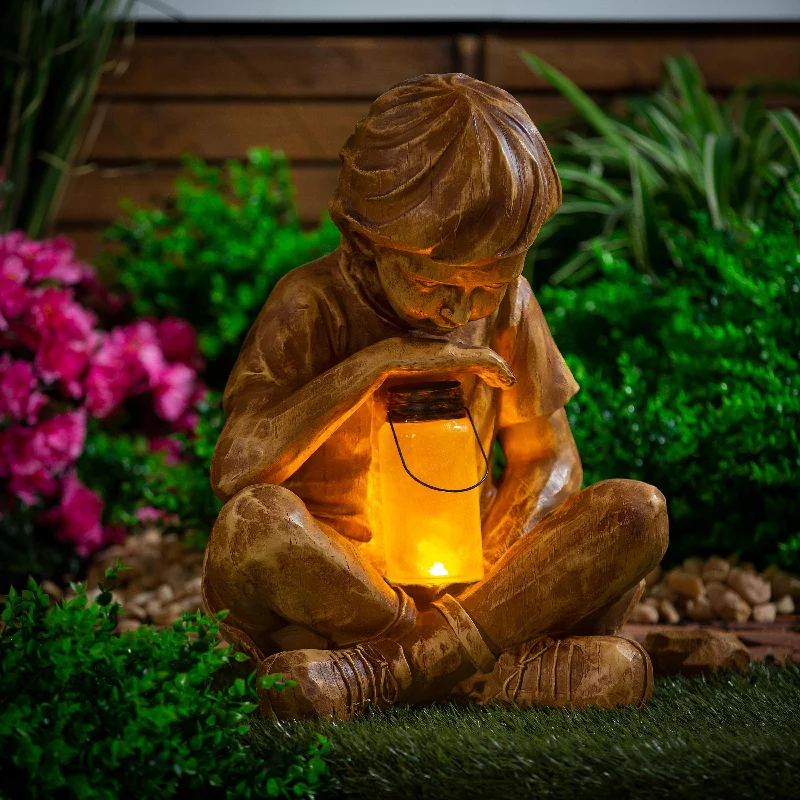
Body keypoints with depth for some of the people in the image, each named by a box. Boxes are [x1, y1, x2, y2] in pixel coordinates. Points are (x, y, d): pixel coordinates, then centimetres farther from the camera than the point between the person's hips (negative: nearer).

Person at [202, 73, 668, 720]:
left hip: (463, 583, 4)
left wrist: (488, 563, -13)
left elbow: (549, 460, 8)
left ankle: (373, 671, -29)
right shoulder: (313, 305, -8)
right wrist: (374, 363, -25)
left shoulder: (506, 305, 3)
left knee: (637, 512, -20)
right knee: (253, 521, -36)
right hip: (331, 586, -4)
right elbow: (235, 471, -21)